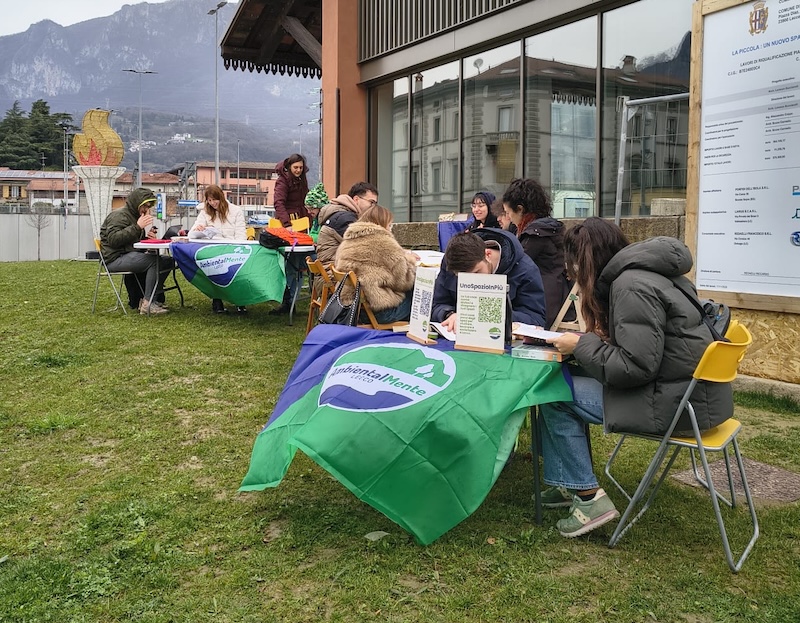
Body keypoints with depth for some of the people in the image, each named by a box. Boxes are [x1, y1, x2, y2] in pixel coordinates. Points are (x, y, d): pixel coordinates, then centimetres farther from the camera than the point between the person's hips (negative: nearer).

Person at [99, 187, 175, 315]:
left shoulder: (136, 216, 23)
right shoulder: (119, 215, -7)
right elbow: (113, 239, -22)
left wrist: (148, 235, 4)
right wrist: (137, 227, -22)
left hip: (131, 255, 9)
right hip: (115, 259, -9)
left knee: (168, 261, -4)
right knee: (154, 260, -28)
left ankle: (150, 298, -4)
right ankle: (147, 304, -28)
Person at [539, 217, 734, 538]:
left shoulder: (632, 286, -19)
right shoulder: (645, 272, 11)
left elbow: (634, 367, -23)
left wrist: (581, 345, -12)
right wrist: (589, 339, 6)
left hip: (677, 403, -10)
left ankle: (589, 497, 1)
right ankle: (566, 483, 15)